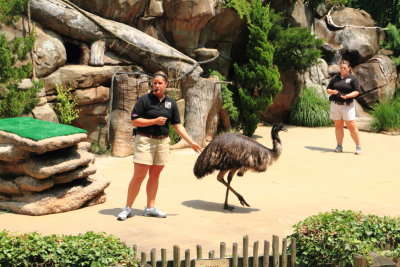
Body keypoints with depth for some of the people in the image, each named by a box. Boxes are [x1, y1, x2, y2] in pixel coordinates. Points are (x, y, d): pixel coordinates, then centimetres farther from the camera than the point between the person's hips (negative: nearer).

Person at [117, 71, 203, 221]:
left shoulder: (171, 103, 8)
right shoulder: (145, 100, -5)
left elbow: (177, 125, 10)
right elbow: (134, 121, -8)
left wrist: (191, 142, 5)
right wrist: (155, 121, -16)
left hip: (162, 141, 5)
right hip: (145, 140, -5)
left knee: (155, 175, 9)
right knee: (139, 176, -7)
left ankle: (150, 208, 18)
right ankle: (127, 208, 1)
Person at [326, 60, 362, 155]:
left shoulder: (353, 78, 2)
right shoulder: (335, 78, 13)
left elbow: (357, 91, -4)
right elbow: (327, 90, 14)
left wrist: (347, 96, -21)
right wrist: (332, 91, -10)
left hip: (348, 105, -4)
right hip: (335, 104, 4)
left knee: (352, 126, -8)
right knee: (338, 126, 7)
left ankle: (358, 147, -1)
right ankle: (339, 146, 15)